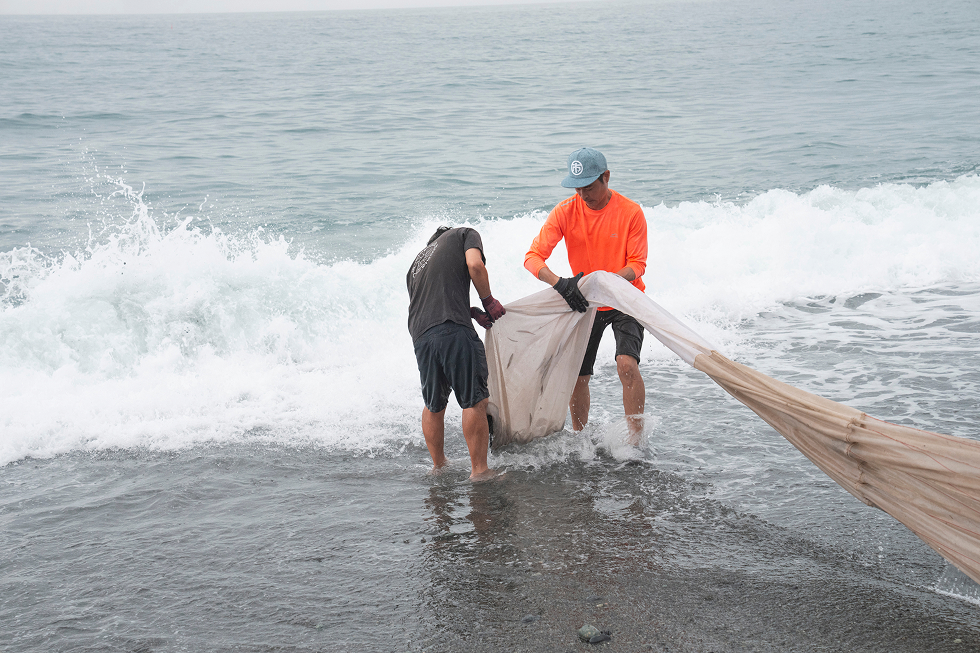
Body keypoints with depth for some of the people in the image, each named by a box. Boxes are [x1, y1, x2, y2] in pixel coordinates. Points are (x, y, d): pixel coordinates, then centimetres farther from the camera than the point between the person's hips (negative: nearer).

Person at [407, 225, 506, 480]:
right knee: (475, 401, -2)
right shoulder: (465, 234, 19)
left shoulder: (417, 261, 34)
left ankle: (438, 465, 29)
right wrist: (488, 301, 9)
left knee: (434, 406, 19)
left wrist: (471, 311, 18)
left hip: (420, 335, 6)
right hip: (454, 330, -6)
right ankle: (479, 470, -2)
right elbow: (475, 264, -2)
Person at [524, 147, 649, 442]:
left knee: (627, 365, -23)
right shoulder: (565, 211, -12)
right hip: (584, 305, 3)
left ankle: (636, 438, -9)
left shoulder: (631, 212, -17)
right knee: (577, 376, 2)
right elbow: (533, 257, -18)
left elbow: (637, 265, -14)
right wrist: (561, 283, -36)